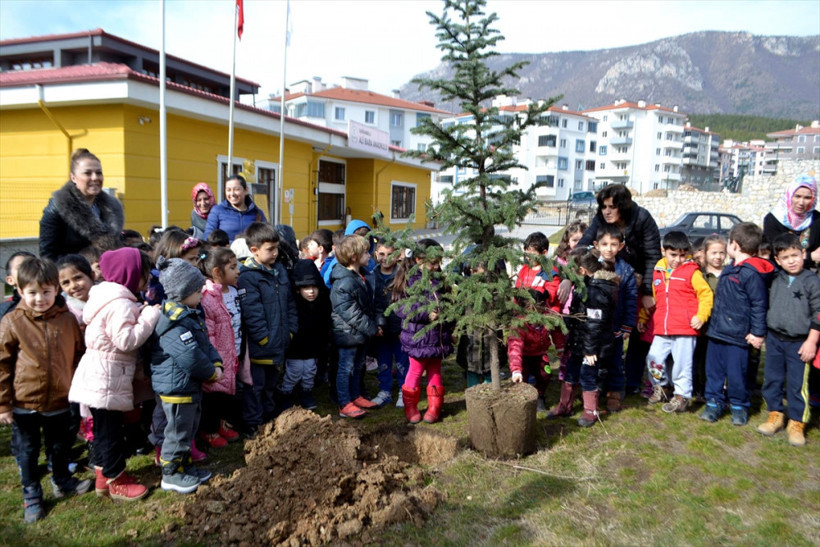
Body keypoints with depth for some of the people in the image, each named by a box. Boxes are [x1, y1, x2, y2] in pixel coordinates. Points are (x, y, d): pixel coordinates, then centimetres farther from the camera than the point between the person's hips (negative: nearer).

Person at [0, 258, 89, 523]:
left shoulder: (68, 319, -6)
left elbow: (79, 356, 5)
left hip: (61, 399, 2)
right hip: (25, 402, -2)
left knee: (60, 445, 21)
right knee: (28, 450, 15)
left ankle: (62, 481, 44)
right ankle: (31, 495, 33)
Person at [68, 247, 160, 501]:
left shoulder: (110, 298, 11)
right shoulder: (120, 305, -22)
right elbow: (126, 340, -28)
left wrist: (142, 315, 3)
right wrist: (148, 318, -20)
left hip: (100, 377, 11)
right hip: (107, 380, -11)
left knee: (105, 428, 20)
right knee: (110, 430, 3)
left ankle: (104, 475, 33)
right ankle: (116, 481, 16)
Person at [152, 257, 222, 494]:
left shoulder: (190, 315, 9)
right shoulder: (173, 321, -25)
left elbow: (205, 344, 12)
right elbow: (189, 355, -30)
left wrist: (216, 365, -4)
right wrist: (210, 372, -15)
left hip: (191, 385, 10)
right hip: (176, 387, -10)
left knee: (189, 428, 22)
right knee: (178, 431, 5)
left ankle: (185, 466, 37)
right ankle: (171, 474, 21)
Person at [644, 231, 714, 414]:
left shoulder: (692, 271, -3)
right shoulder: (658, 271, 11)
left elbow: (706, 294, -3)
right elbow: (653, 297, 21)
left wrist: (701, 316, -12)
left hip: (685, 329, -5)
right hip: (662, 329, 5)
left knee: (682, 363, 2)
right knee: (653, 359, 6)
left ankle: (682, 396, 18)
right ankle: (659, 387, 29)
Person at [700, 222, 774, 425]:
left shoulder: (751, 273, -16)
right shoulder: (729, 269, 11)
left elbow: (759, 305, -15)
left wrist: (758, 332, -14)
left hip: (737, 335, -8)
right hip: (716, 331, 8)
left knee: (736, 373, 4)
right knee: (713, 370, 13)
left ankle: (739, 406, 23)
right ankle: (714, 403, 25)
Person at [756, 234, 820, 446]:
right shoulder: (776, 281, 6)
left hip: (799, 343, -4)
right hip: (774, 339, 5)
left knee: (797, 384, 1)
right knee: (772, 379, 12)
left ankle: (796, 423, 14)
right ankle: (775, 415, 27)